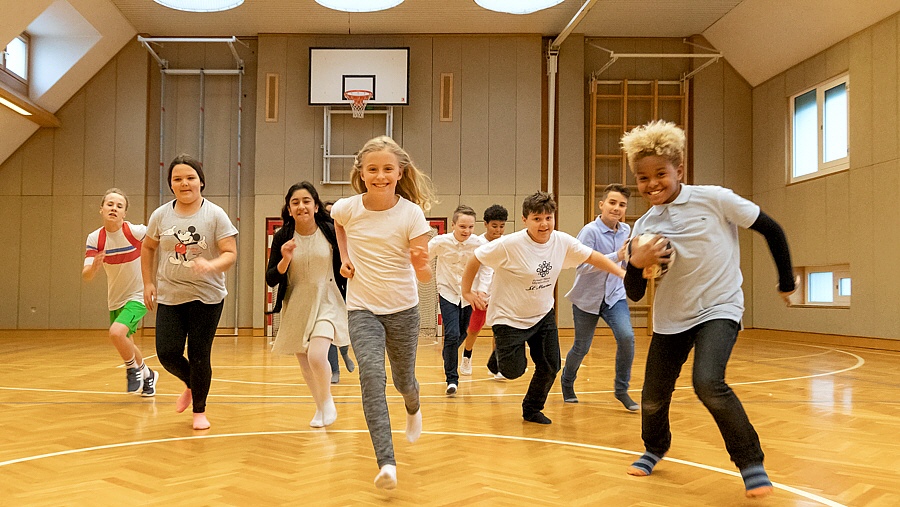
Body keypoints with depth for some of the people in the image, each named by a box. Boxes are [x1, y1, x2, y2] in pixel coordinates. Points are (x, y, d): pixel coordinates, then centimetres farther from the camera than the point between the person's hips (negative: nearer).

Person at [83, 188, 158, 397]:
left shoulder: (136, 231, -20)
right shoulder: (95, 239, -10)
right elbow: (86, 276, -17)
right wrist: (94, 266, -38)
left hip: (139, 295, -5)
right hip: (115, 299, 5)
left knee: (116, 332, -27)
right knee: (125, 345, 20)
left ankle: (134, 368, 2)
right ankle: (147, 375, 48)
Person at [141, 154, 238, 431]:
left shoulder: (215, 215, -7)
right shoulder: (161, 215, 3)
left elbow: (230, 253, -10)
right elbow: (148, 247, 17)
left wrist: (211, 266, -30)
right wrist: (148, 283, 11)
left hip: (206, 297, -3)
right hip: (169, 296, 3)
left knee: (199, 355, 0)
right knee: (167, 353, -3)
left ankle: (200, 410, 22)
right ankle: (191, 385, 32)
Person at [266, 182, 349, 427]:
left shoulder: (331, 231, -9)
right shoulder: (282, 237, -6)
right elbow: (271, 280, -5)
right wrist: (285, 260, -23)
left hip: (327, 303, -3)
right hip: (296, 307, 3)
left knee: (316, 356, -22)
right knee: (304, 364, 13)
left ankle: (327, 400, 8)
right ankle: (320, 408, 38)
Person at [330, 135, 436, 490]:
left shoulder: (411, 213, -16)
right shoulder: (347, 208, -11)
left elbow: (424, 276, -16)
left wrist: (422, 264, -38)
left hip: (403, 309, 0)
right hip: (362, 309, 0)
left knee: (403, 379, 15)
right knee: (371, 374, -22)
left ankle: (413, 408, 54)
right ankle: (386, 463, -21)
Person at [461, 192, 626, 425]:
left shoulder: (562, 242, -10)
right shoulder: (509, 244, -25)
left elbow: (592, 257, 3)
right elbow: (475, 259, -14)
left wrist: (622, 273, -1)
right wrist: (467, 291, -10)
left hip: (543, 315, 5)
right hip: (509, 317, -5)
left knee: (550, 368, 3)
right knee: (513, 371, -5)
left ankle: (532, 409, 28)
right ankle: (502, 348, 31)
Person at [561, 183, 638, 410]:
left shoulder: (626, 230, 0)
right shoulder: (590, 231, -18)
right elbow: (583, 265, -27)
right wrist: (616, 257, -33)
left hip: (615, 296, 4)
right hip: (587, 298, -3)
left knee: (626, 337, -19)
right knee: (581, 348, 8)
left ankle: (622, 389, -1)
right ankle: (567, 381, 38)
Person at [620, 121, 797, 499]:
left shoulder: (714, 199, -11)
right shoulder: (643, 227, -1)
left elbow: (770, 228, -1)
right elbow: (634, 294, 0)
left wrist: (786, 280, 6)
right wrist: (636, 263, -21)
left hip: (719, 310, -4)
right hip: (670, 319, 4)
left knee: (708, 383, -27)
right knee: (653, 397, 8)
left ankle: (751, 463, -5)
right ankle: (655, 449, 41)